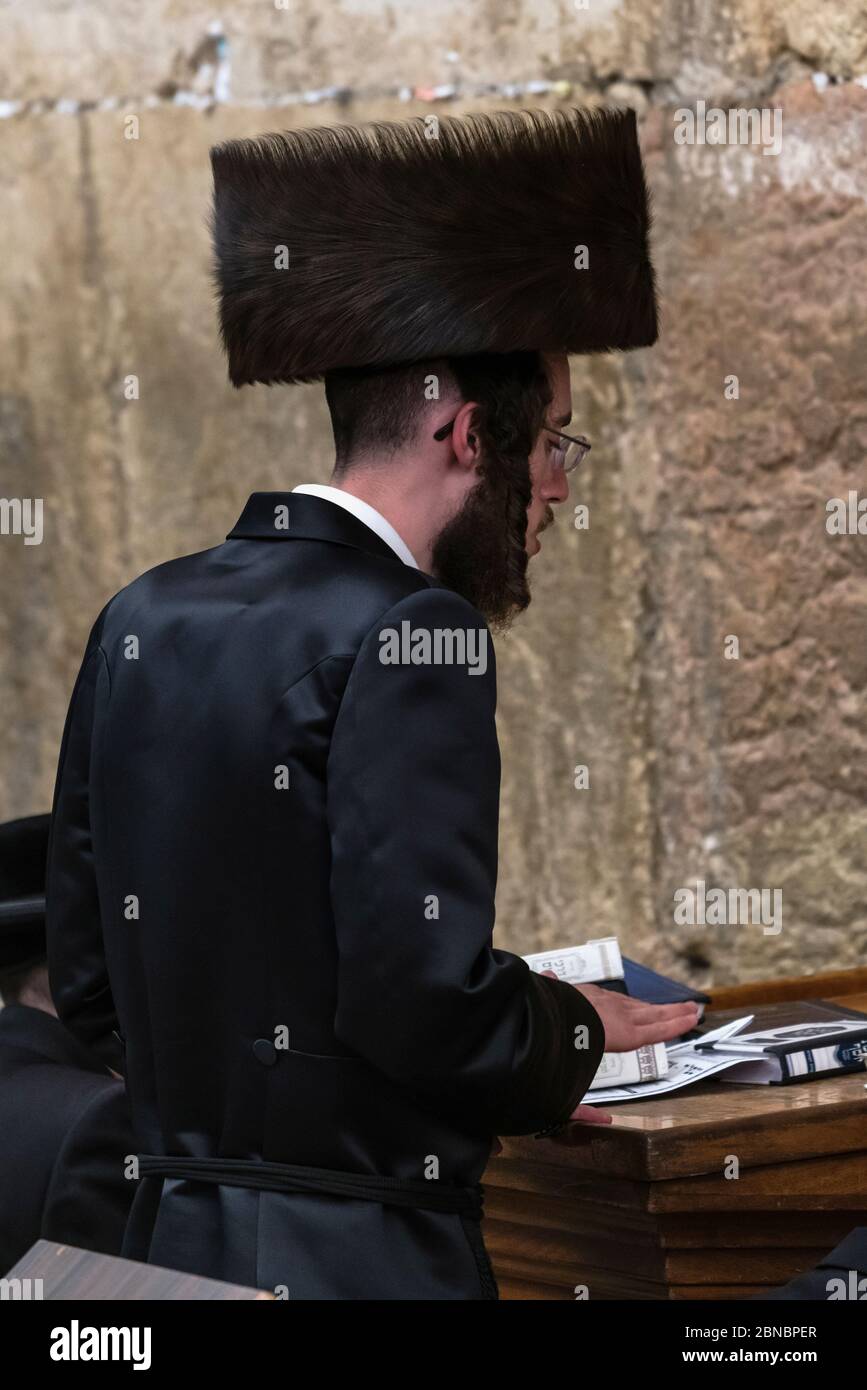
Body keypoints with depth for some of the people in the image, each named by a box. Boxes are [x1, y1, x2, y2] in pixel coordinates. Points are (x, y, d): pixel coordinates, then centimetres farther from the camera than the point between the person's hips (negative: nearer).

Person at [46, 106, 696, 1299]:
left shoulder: (142, 621, 8)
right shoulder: (410, 635, -15)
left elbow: (86, 975, 12)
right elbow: (424, 991, -22)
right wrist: (570, 1036, -3)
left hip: (175, 1239, 8)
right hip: (363, 1256, -8)